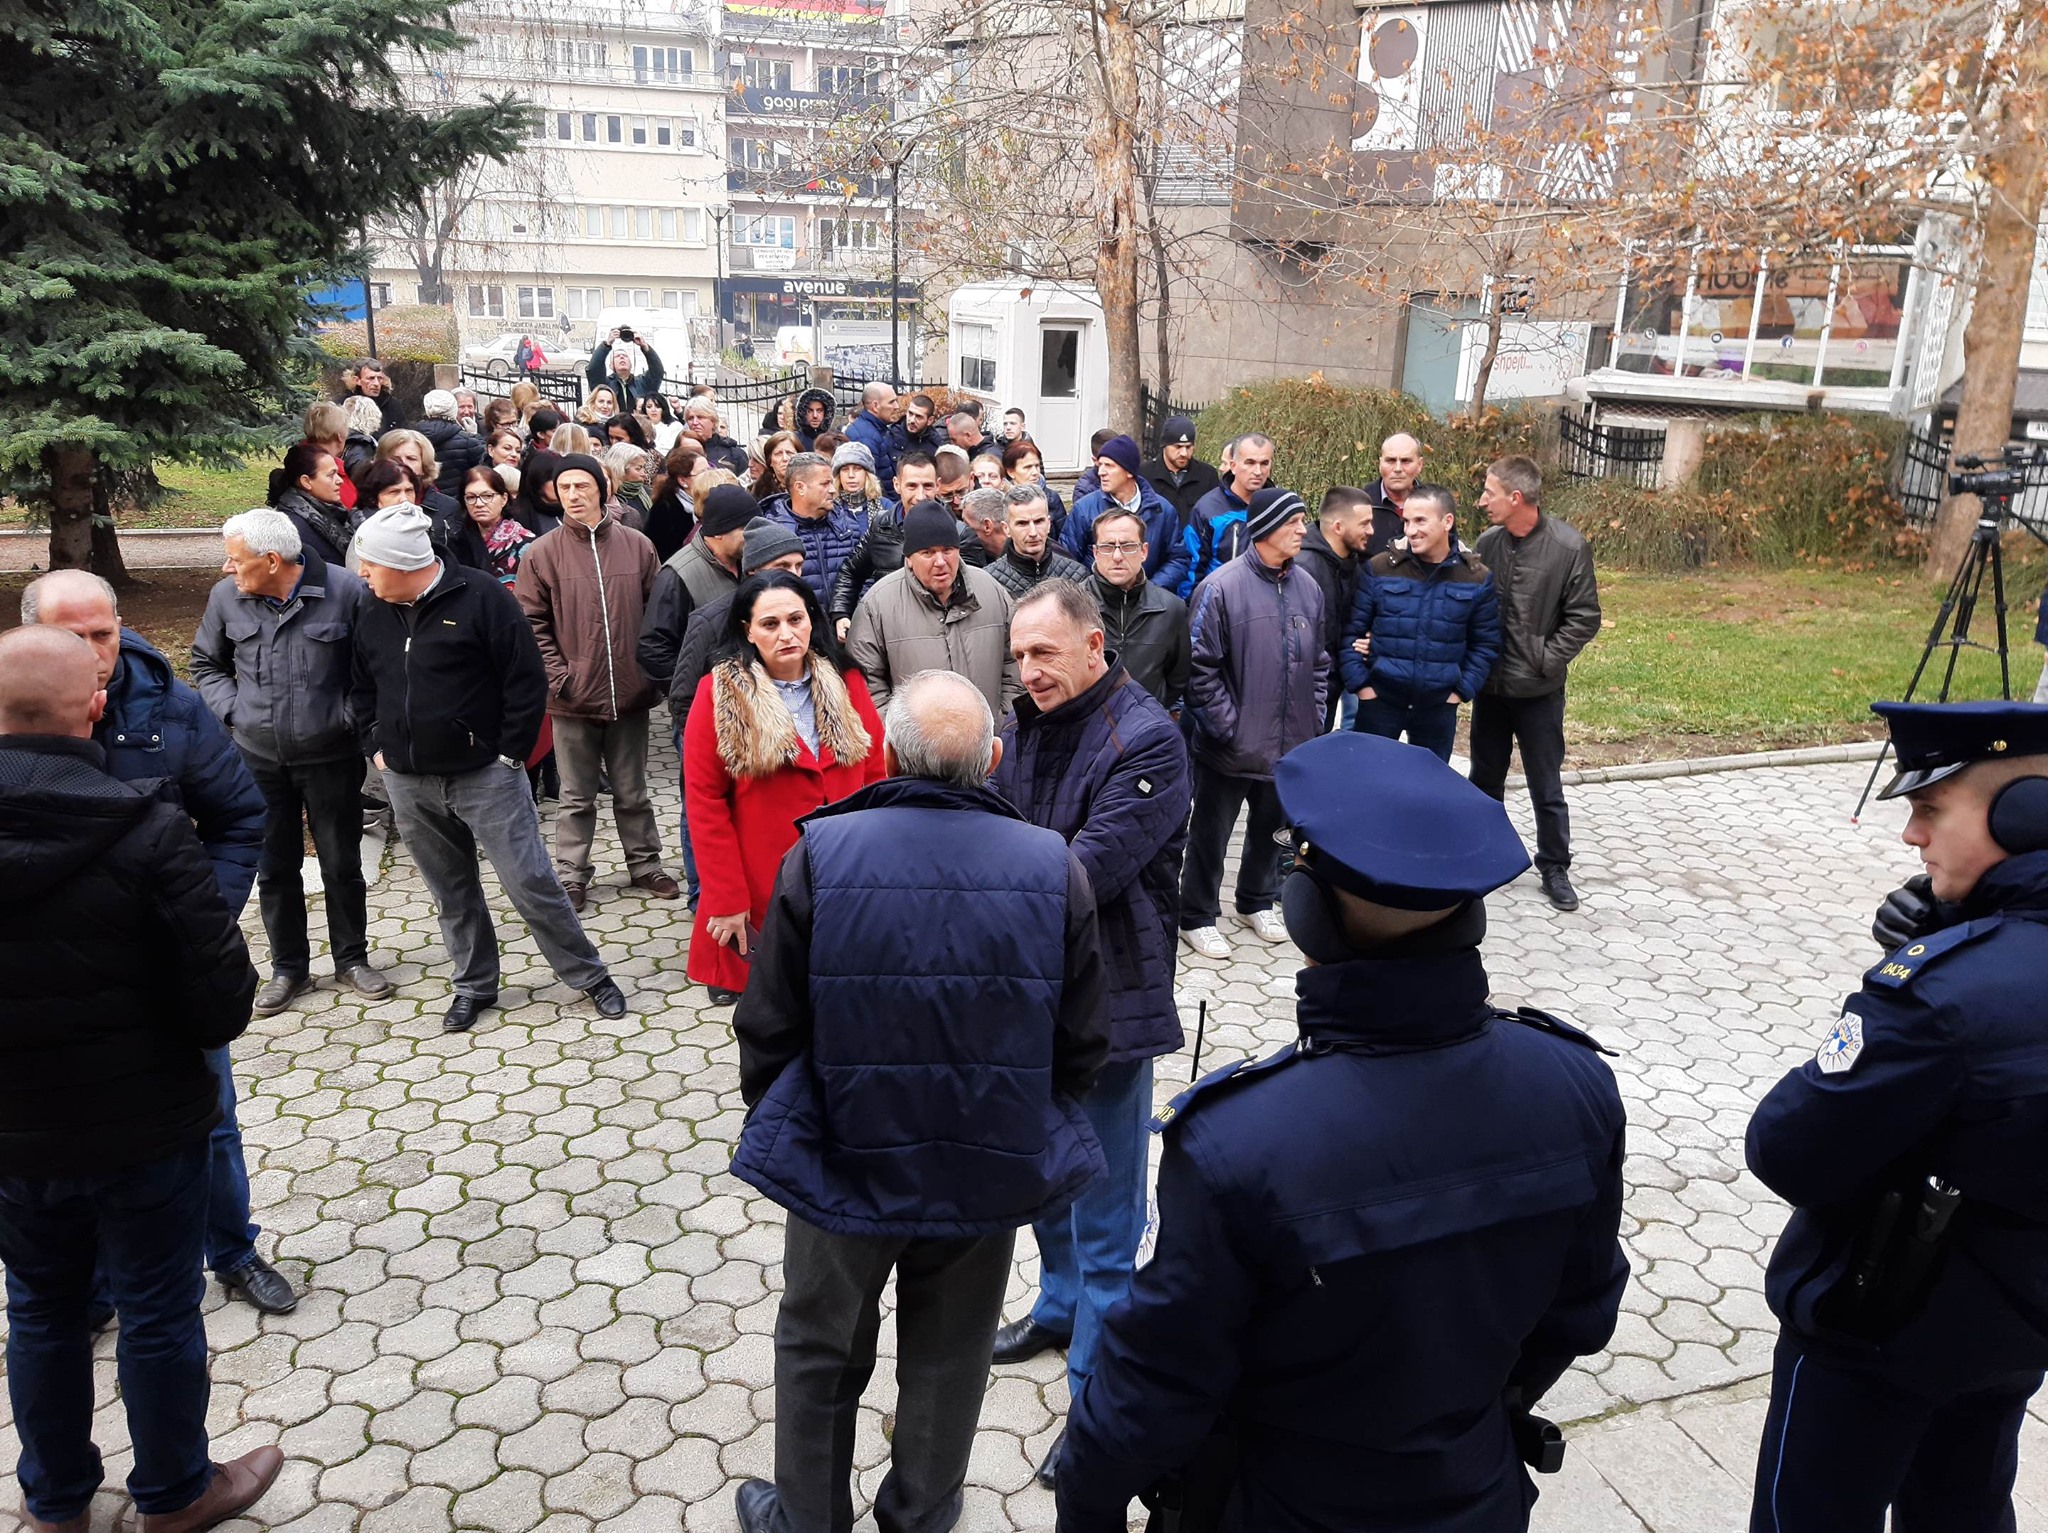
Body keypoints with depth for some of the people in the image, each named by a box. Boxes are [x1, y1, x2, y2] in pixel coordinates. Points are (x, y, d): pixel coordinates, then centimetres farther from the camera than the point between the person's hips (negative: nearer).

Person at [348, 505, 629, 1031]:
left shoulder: (480, 596, -12)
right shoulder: (372, 613, 6)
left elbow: (526, 679, -11)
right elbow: (361, 688, 20)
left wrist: (510, 753, -10)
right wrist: (376, 748, 9)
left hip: (485, 775, -5)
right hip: (408, 783, 5)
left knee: (530, 883, -4)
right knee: (451, 891, 15)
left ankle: (588, 974, 11)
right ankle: (474, 985, 30)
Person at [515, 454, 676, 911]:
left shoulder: (637, 546, 1)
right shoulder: (542, 553, -2)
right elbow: (531, 624, -3)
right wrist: (558, 676, -11)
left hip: (630, 692, 1)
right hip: (573, 698, -1)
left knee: (633, 792, 15)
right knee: (577, 797, 10)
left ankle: (645, 864, 29)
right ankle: (571, 876, 22)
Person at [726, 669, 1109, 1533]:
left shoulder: (819, 854, -18)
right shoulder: (1055, 869, -14)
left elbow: (768, 1030, -10)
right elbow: (1081, 1049, -6)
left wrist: (770, 1127, 9)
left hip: (845, 1165, -1)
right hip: (990, 1177, 1)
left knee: (820, 1352, 23)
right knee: (949, 1359, 23)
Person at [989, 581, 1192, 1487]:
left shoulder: (1147, 741, -20)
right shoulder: (1028, 724, 4)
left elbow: (1088, 870, -26)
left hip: (1106, 1001, -7)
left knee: (1104, 1208, 6)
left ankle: (1095, 1393, 20)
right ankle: (1061, 1305, 48)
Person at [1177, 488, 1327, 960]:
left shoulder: (1307, 588, 5)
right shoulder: (1222, 587, -15)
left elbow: (1317, 663, 14)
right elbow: (1201, 668, -14)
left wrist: (1313, 719, 6)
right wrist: (1229, 725, -15)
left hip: (1290, 745, 6)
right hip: (1231, 746, -6)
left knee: (1271, 828, 21)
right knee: (1211, 834, 7)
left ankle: (1258, 902, 40)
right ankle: (1197, 917, 21)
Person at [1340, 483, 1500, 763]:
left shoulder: (1477, 578, -2)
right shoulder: (1380, 568, -6)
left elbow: (1485, 644, 4)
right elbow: (1352, 631, -1)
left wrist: (1461, 690, -3)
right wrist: (1360, 685, -7)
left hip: (1439, 706, 1)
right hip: (1380, 700, -1)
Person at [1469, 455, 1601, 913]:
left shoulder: (1568, 547, -13)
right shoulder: (1488, 542, -2)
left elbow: (1584, 619, -9)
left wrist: (1544, 660, -14)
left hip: (1538, 691, -4)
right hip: (1489, 685, 4)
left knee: (1546, 788, 7)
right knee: (1485, 777, 17)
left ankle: (1554, 869, 22)